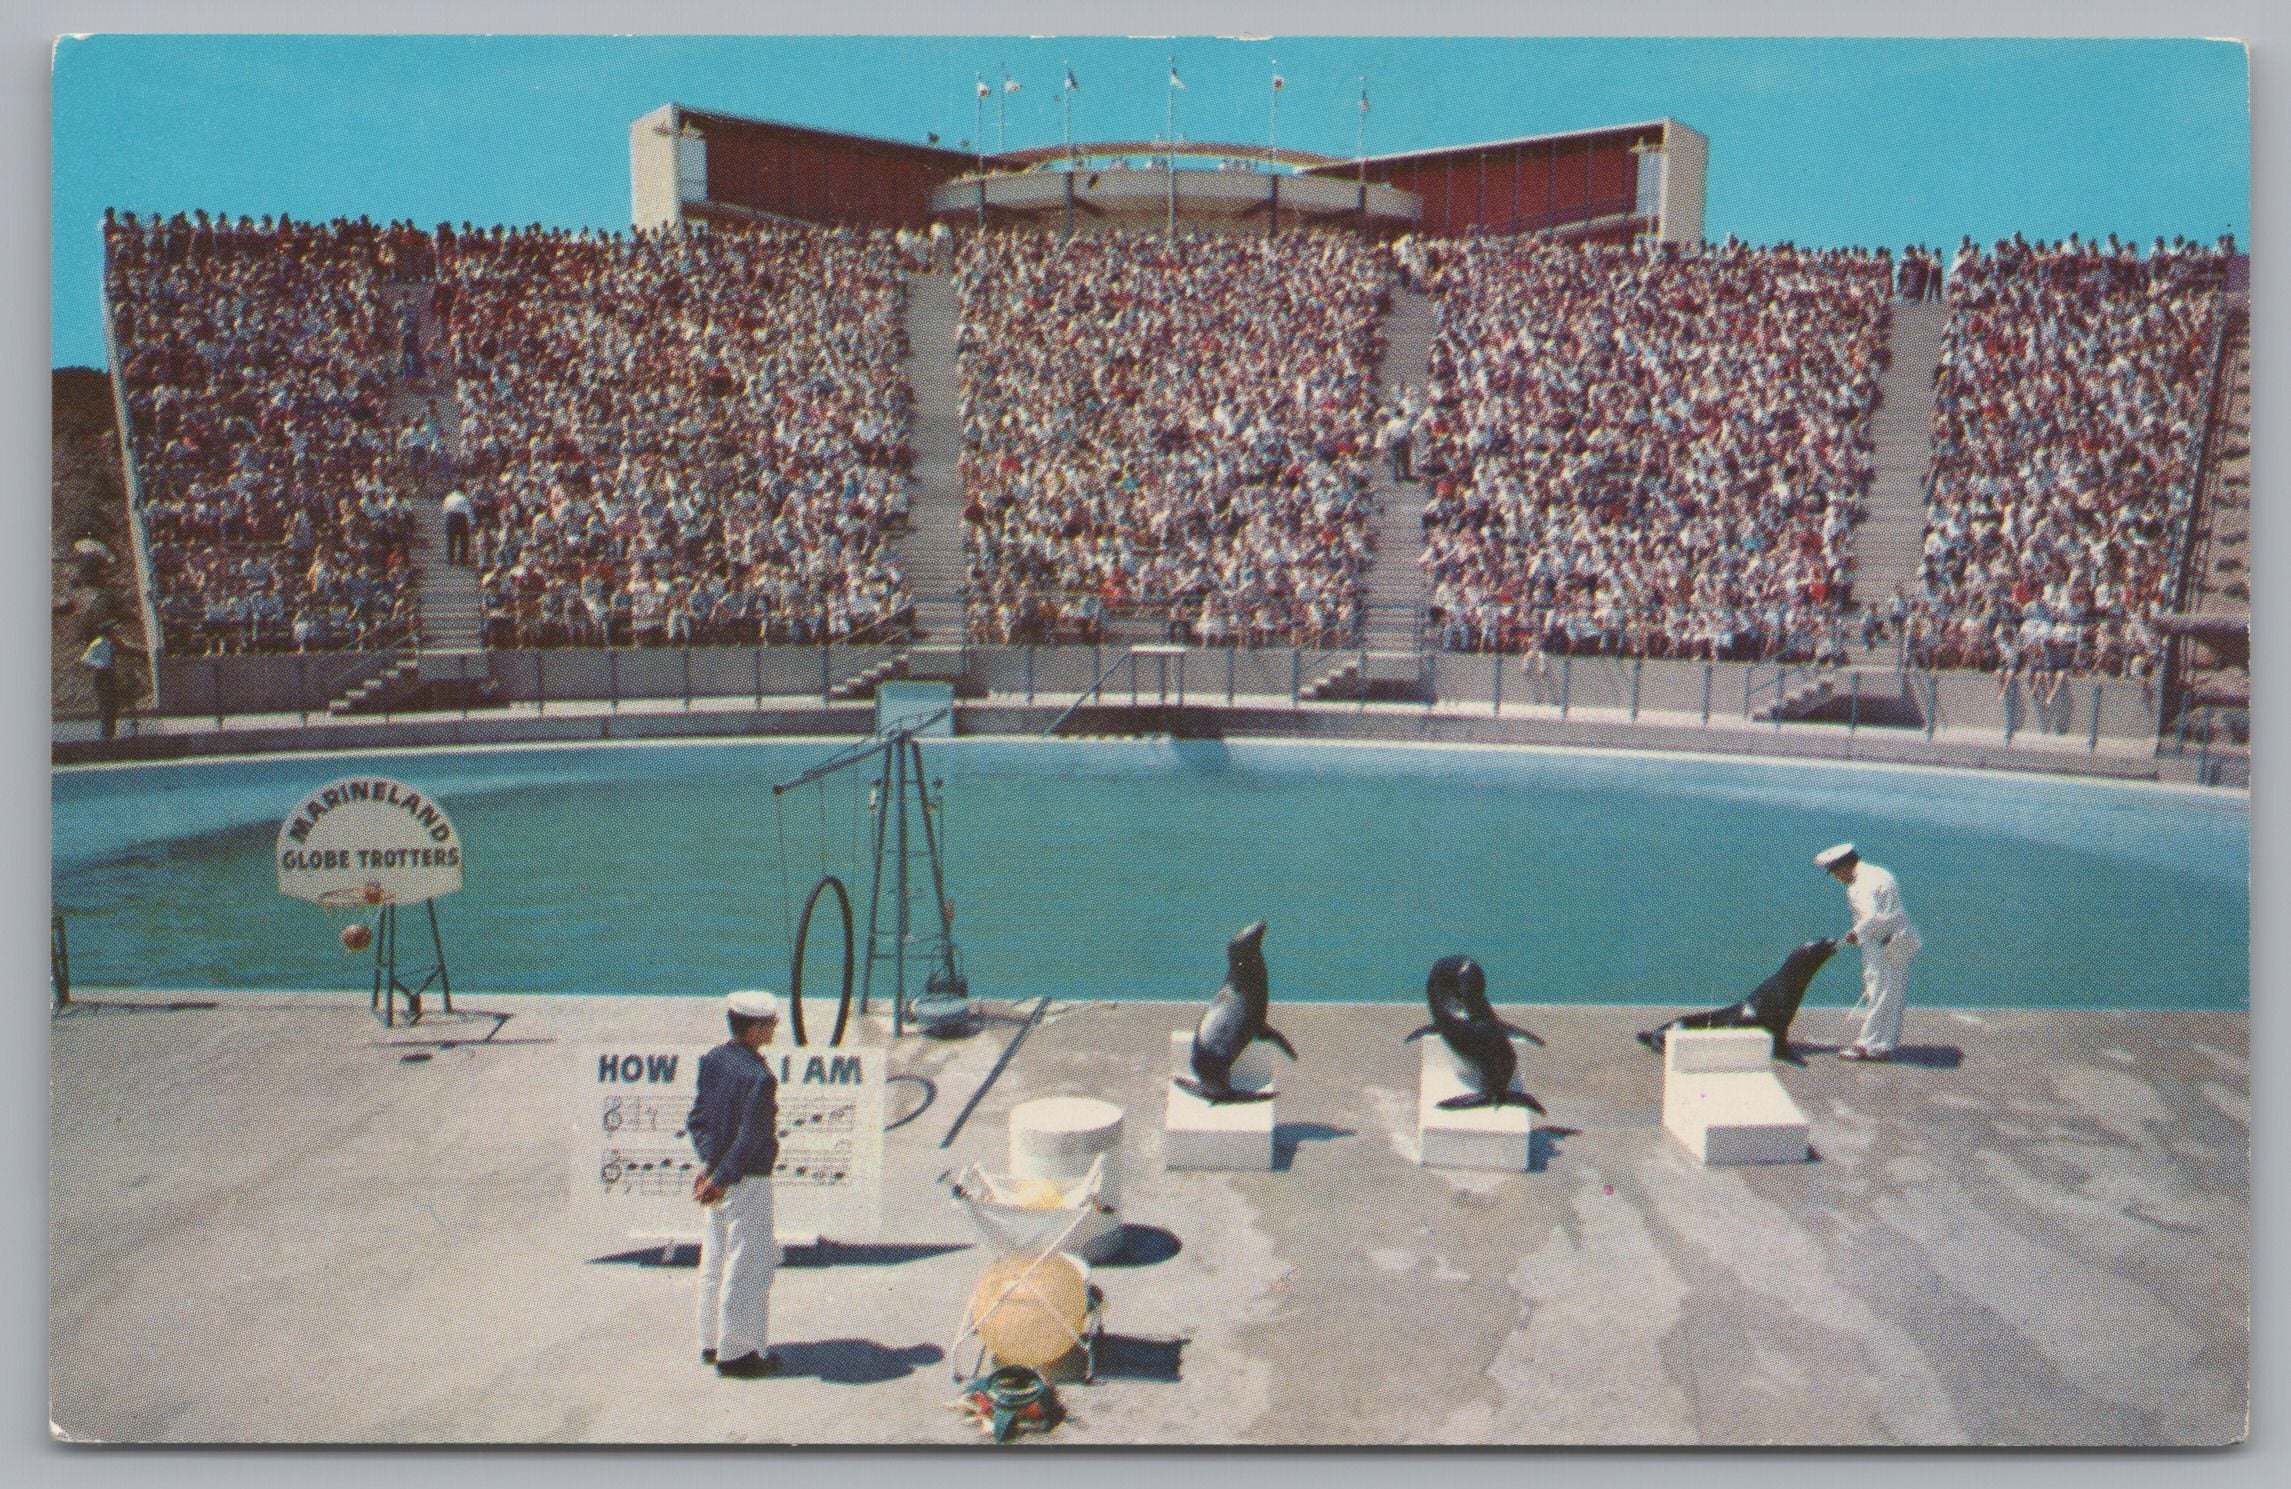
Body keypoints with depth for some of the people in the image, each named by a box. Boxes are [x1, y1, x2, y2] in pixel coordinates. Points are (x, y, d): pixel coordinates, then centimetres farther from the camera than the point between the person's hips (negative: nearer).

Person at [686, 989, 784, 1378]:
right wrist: (721, 1180, -16)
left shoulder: (712, 1059, 3)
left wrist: (709, 1162, -2)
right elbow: (750, 1141, -23)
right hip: (746, 1183, -9)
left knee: (715, 1262, 18)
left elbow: (697, 1119, 5)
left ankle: (712, 1343, 30)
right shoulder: (758, 1077, -22)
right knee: (747, 1266, 2)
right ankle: (737, 1353, 9)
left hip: (717, 1173, 9)